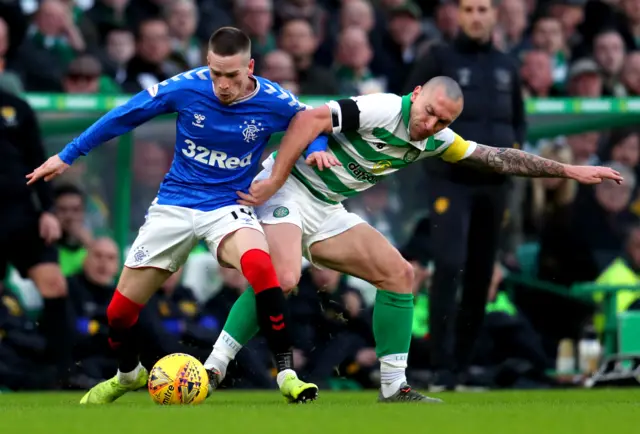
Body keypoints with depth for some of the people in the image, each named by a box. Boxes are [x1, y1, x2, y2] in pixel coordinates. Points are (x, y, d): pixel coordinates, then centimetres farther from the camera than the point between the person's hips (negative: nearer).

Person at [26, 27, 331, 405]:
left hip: (228, 207, -2)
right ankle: (129, 375, 39)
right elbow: (125, 116, -2)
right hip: (174, 205, 2)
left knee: (259, 265, -37)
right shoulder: (186, 88, -16)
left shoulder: (274, 102, -15)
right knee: (120, 311, 4)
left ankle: (287, 374, -27)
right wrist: (68, 156, 4)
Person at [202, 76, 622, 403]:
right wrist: (273, 182, -31)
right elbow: (309, 119, -30)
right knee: (282, 278, -31)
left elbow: (498, 158, 11)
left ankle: (394, 388, 7)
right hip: (288, 190, -9)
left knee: (398, 273, 3)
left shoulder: (436, 141, 2)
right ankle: (212, 370, -26)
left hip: (327, 210, 9)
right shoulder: (386, 110, -23)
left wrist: (569, 170, 9)